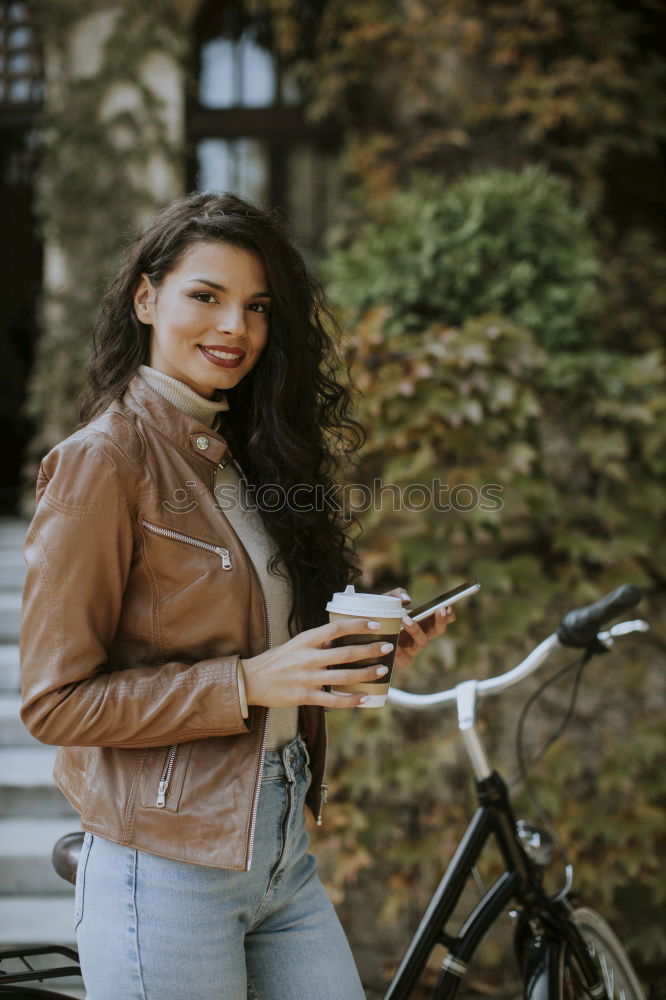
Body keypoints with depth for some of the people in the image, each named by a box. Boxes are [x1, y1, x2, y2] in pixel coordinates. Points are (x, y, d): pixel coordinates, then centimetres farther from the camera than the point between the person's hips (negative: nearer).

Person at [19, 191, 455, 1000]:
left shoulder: (242, 454, 11)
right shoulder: (104, 459, -13)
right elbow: (54, 701, -16)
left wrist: (364, 639, 0)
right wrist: (250, 681, -21)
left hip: (283, 856, 7)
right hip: (166, 870, -7)